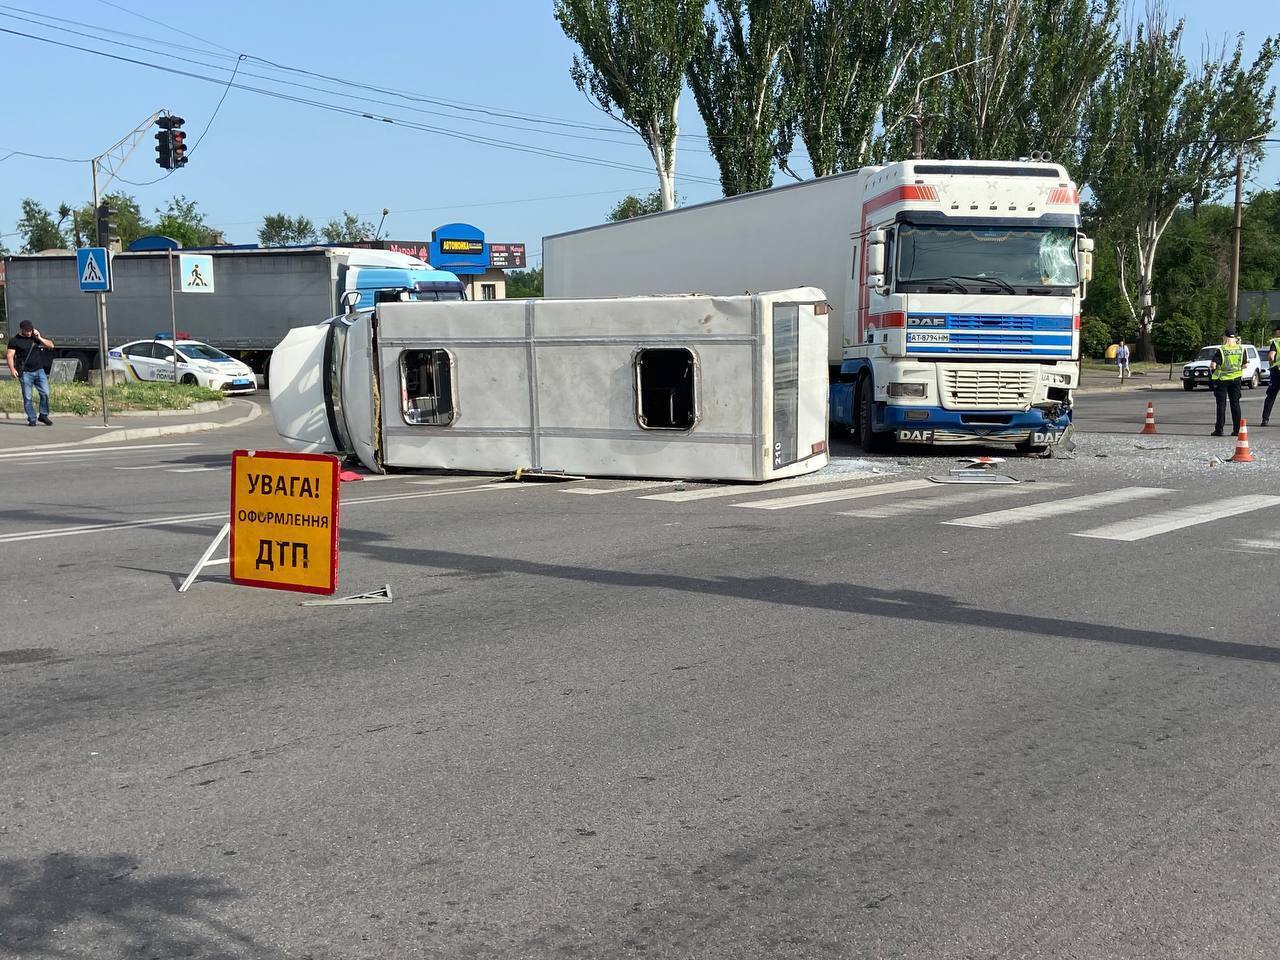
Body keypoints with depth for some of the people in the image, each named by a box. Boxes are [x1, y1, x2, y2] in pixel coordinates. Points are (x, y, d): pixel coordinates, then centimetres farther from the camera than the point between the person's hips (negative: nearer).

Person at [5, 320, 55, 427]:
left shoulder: (36, 337, 13)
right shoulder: (15, 340, 2)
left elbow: (51, 345, 11)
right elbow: (9, 355, -3)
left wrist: (39, 338, -2)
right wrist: (12, 369, -16)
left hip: (39, 371, 3)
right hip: (25, 373, -3)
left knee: (45, 393, -8)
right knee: (27, 398, -2)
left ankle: (43, 415, 7)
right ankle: (32, 419, 5)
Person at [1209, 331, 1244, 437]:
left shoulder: (1221, 350, -13)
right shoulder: (1241, 349, -1)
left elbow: (1213, 365, -20)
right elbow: (1244, 365, 5)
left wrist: (1211, 366, 2)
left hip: (1222, 379, -3)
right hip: (1236, 379, 3)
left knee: (1221, 404, 2)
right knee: (1235, 404, 9)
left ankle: (1219, 429, 0)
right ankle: (1236, 429, 8)